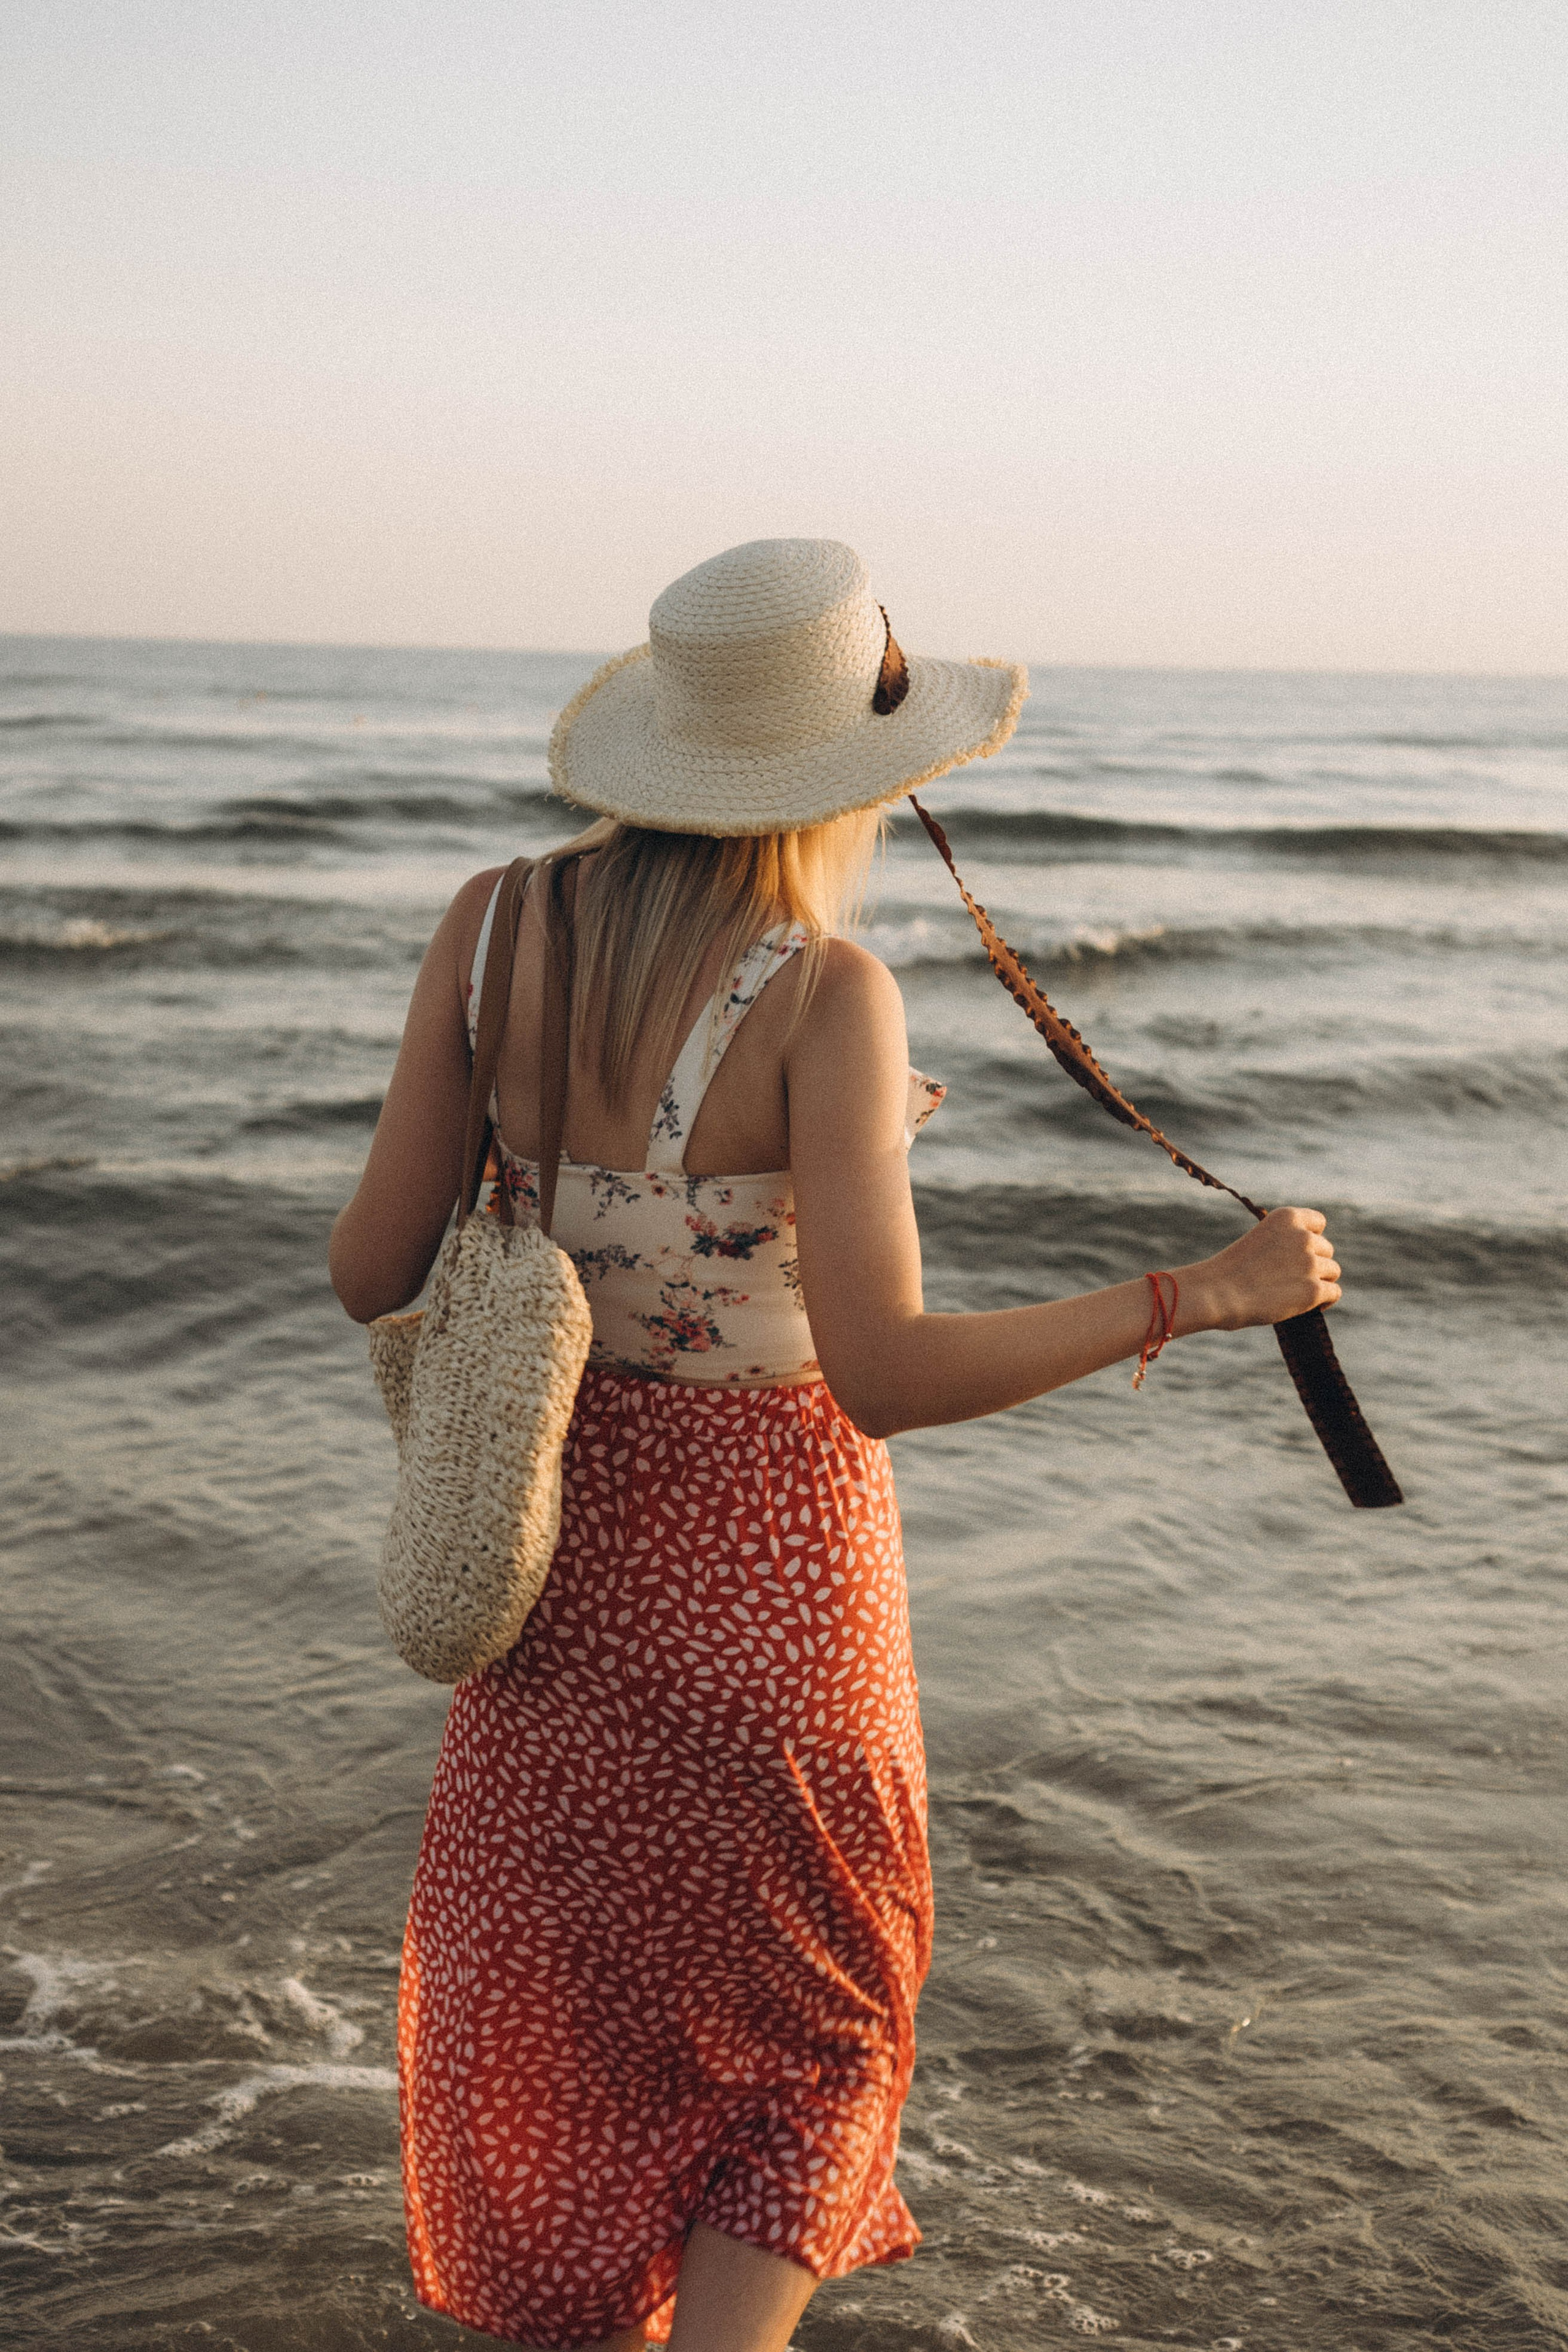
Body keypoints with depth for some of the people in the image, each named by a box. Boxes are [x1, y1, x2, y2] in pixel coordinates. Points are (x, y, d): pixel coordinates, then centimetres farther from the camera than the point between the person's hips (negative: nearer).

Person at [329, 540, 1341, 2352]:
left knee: (540, 2030, 23)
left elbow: (373, 1271, -6)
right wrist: (1206, 1295, -20)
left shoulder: (493, 923, -9)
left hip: (559, 1540, 4)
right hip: (762, 1559, -4)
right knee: (809, 2042, 19)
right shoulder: (825, 992, -23)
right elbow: (883, 1379, -29)